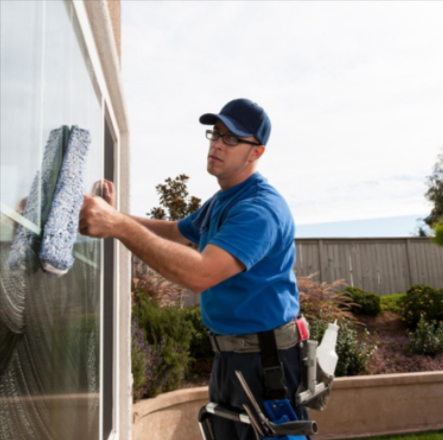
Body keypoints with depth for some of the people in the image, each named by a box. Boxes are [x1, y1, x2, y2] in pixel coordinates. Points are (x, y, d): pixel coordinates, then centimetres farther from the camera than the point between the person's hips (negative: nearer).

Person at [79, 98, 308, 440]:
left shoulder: (261, 208, -24)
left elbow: (200, 274, -36)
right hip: (227, 355, 9)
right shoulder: (219, 203, 10)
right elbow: (174, 233, 21)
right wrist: (115, 216, 7)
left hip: (265, 359, -9)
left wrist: (121, 227, -39)